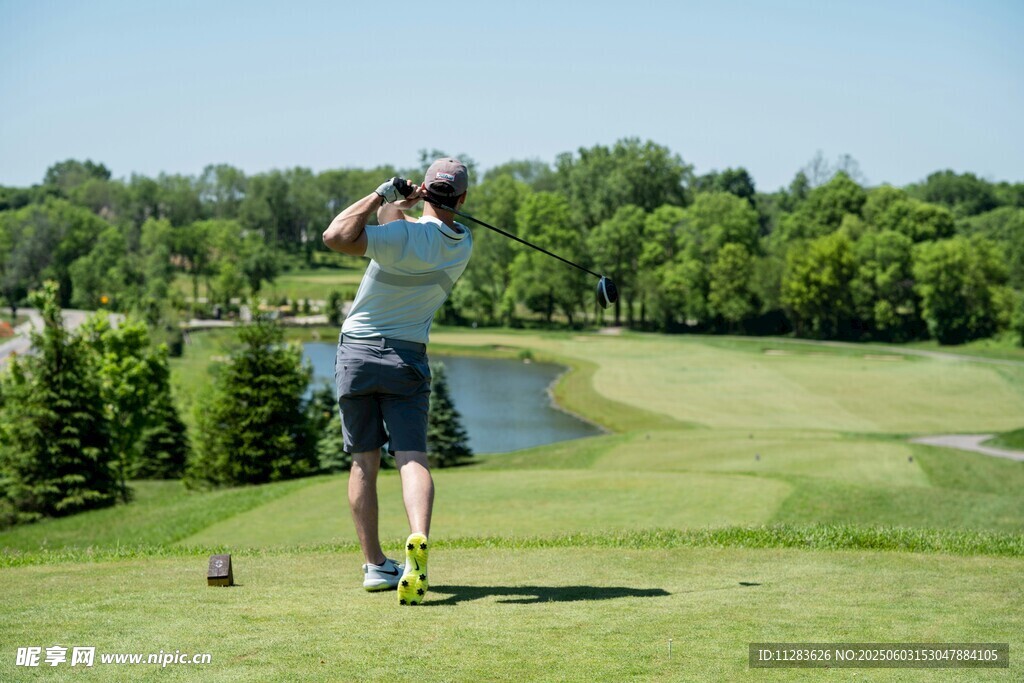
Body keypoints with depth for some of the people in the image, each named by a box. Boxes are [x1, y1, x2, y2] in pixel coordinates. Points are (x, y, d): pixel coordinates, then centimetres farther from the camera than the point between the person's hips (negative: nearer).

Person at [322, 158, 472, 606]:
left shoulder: (404, 234, -17)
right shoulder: (462, 246, 2)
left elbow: (336, 237, -27)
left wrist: (381, 196, -18)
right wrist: (398, 208, 10)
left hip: (357, 352, -2)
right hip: (408, 356, 2)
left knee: (364, 462, 8)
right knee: (412, 457, -6)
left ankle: (375, 565, 9)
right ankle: (418, 540, -33)